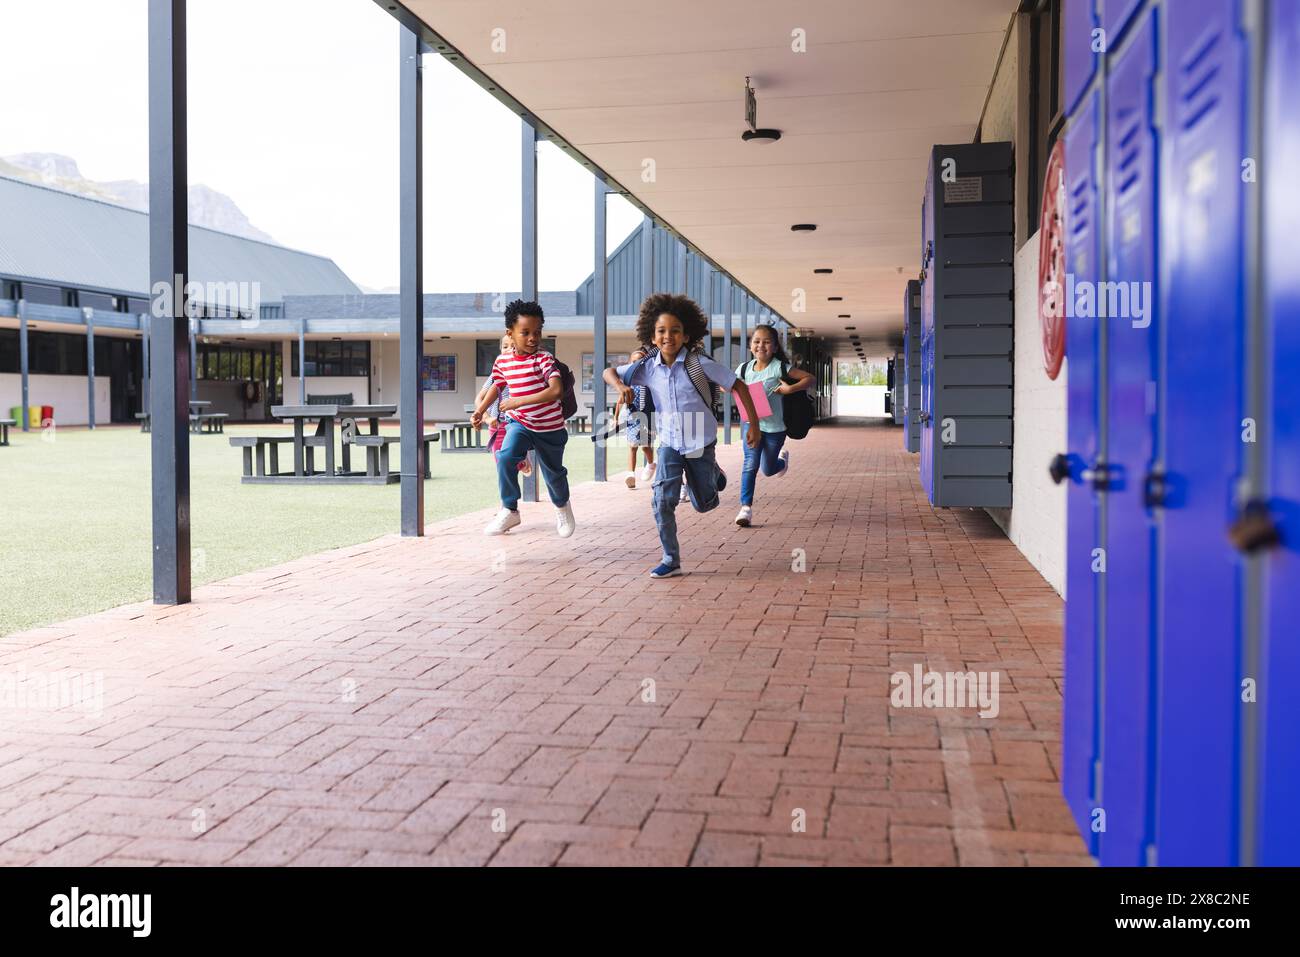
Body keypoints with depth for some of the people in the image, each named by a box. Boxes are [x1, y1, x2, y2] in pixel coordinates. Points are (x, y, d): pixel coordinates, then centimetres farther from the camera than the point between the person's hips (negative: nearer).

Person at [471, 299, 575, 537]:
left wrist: (519, 401, -35)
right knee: (505, 458, -24)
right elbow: (496, 387, 16)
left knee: (553, 473, 14)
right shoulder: (502, 361, -4)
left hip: (550, 427, -3)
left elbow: (556, 390, -34)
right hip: (519, 423, 3)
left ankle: (562, 507, 46)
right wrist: (479, 411, 7)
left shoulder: (544, 359, -20)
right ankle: (509, 511, -8)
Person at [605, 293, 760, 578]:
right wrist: (621, 385, -17)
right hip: (670, 445, 2)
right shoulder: (647, 368, -7)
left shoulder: (699, 363, -17)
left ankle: (714, 474, 48)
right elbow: (609, 372, 6)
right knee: (663, 501, -12)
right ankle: (671, 560, 1)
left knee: (704, 504, 13)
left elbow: (738, 386, -10)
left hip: (701, 445, -2)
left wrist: (754, 424, -10)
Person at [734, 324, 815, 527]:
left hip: (774, 426, -1)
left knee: (768, 469, 13)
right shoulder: (744, 368, -2)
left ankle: (783, 458, 49)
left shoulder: (780, 367, -12)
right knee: (750, 463, -17)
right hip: (751, 423, 1)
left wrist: (790, 389, -24)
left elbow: (810, 379, -10)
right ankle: (746, 507, -15)